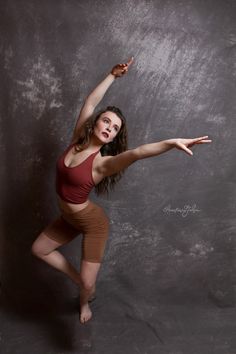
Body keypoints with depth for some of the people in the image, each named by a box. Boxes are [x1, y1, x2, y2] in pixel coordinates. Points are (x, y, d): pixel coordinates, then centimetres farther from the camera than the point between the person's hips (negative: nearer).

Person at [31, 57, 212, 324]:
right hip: (68, 218, 7)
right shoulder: (77, 140, -11)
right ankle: (79, 280, 35)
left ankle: (85, 301, 37)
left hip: (92, 223, -6)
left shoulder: (103, 163, -27)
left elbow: (136, 153, -46)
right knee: (39, 249, 21)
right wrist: (112, 75, -8)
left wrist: (172, 142, -62)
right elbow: (90, 102, -4)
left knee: (89, 284, -2)